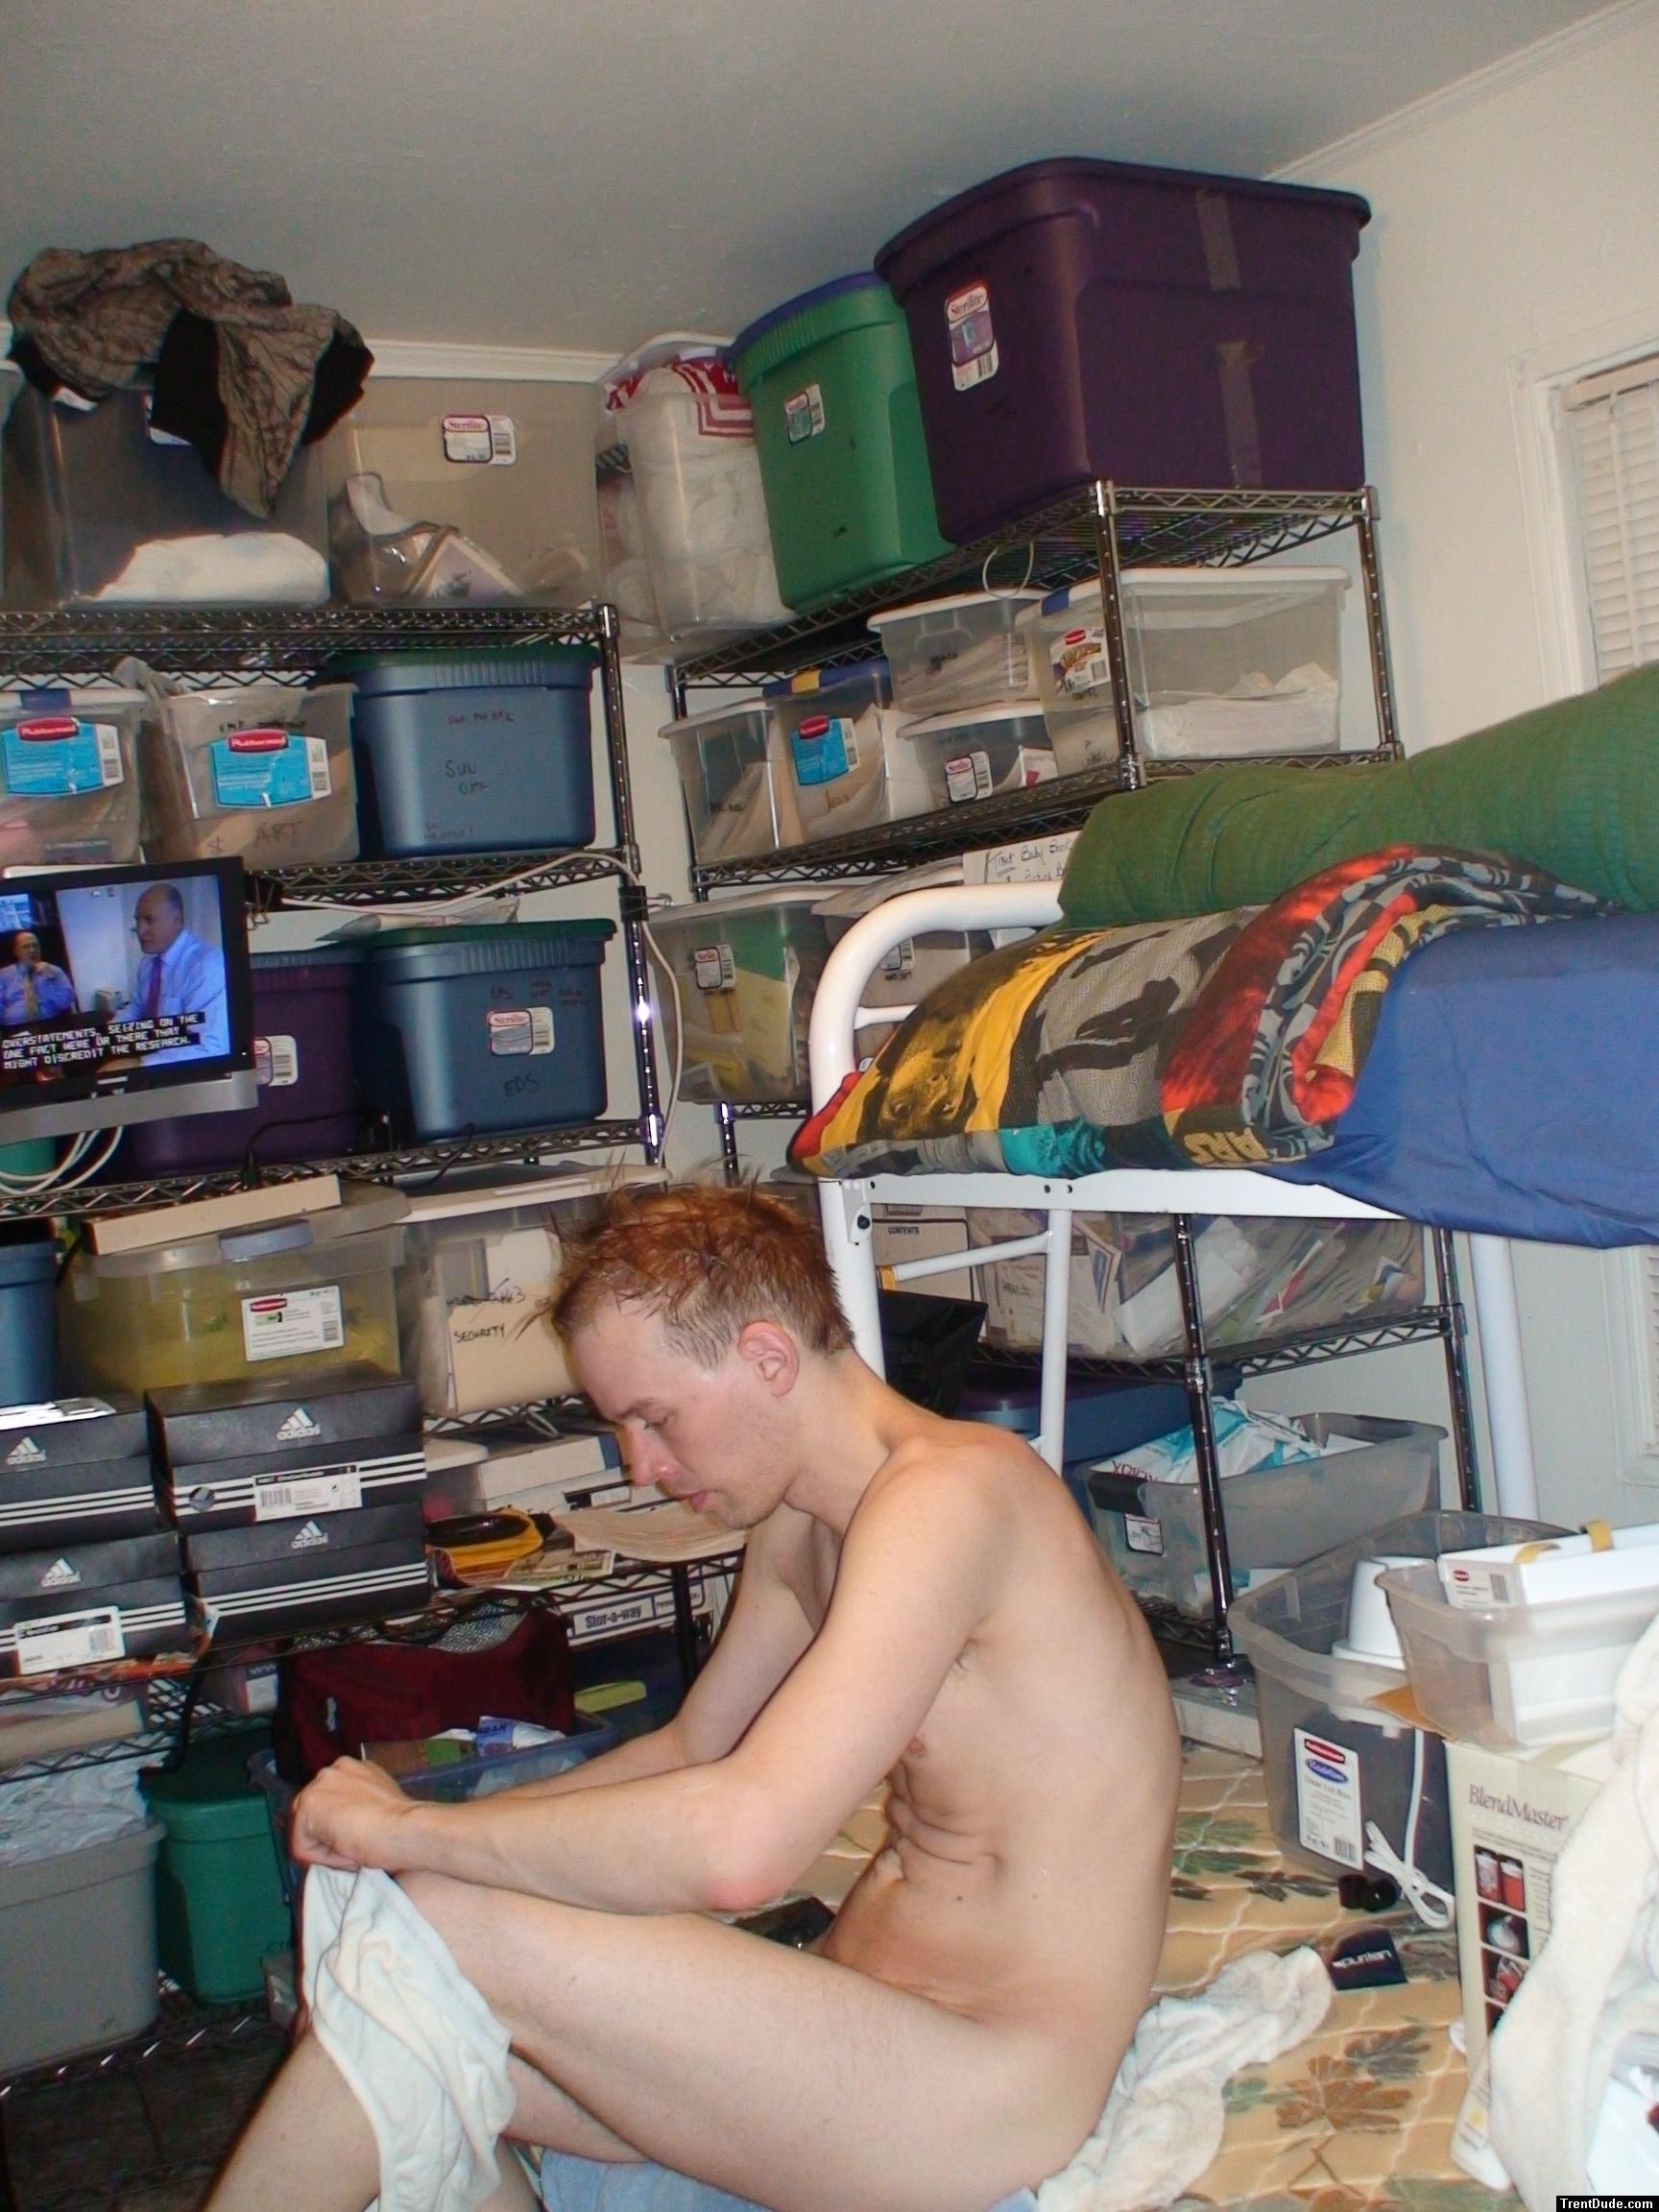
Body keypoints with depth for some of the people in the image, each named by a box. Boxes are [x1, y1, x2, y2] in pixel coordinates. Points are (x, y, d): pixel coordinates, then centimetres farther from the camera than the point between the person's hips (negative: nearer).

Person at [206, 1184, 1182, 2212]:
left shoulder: (950, 1490, -22)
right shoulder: (799, 1520, 10)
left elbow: (739, 1844, -32)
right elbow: (691, 1752, 23)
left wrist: (414, 1832, -20)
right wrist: (434, 1825, 9)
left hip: (989, 2110, -9)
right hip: (865, 2026, 9)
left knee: (445, 1931, -19)